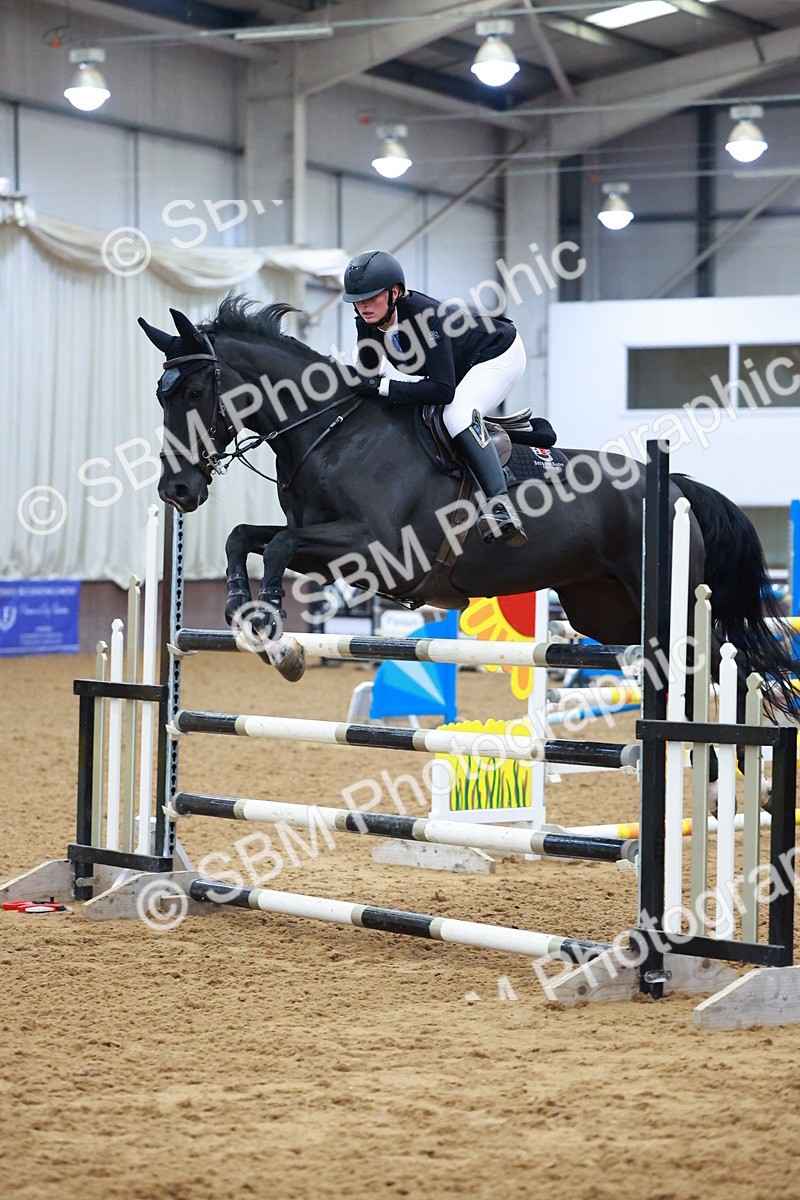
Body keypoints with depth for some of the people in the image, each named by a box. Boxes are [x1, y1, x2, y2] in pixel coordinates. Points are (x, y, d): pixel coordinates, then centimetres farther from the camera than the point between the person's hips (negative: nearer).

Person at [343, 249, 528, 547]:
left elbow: (443, 389, -40)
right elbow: (367, 379, -3)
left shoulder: (425, 317, -38)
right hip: (461, 367, 9)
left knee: (457, 415, -32)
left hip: (500, 354, -9)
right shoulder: (367, 324, -15)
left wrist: (382, 387, -42)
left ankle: (500, 504, -39)